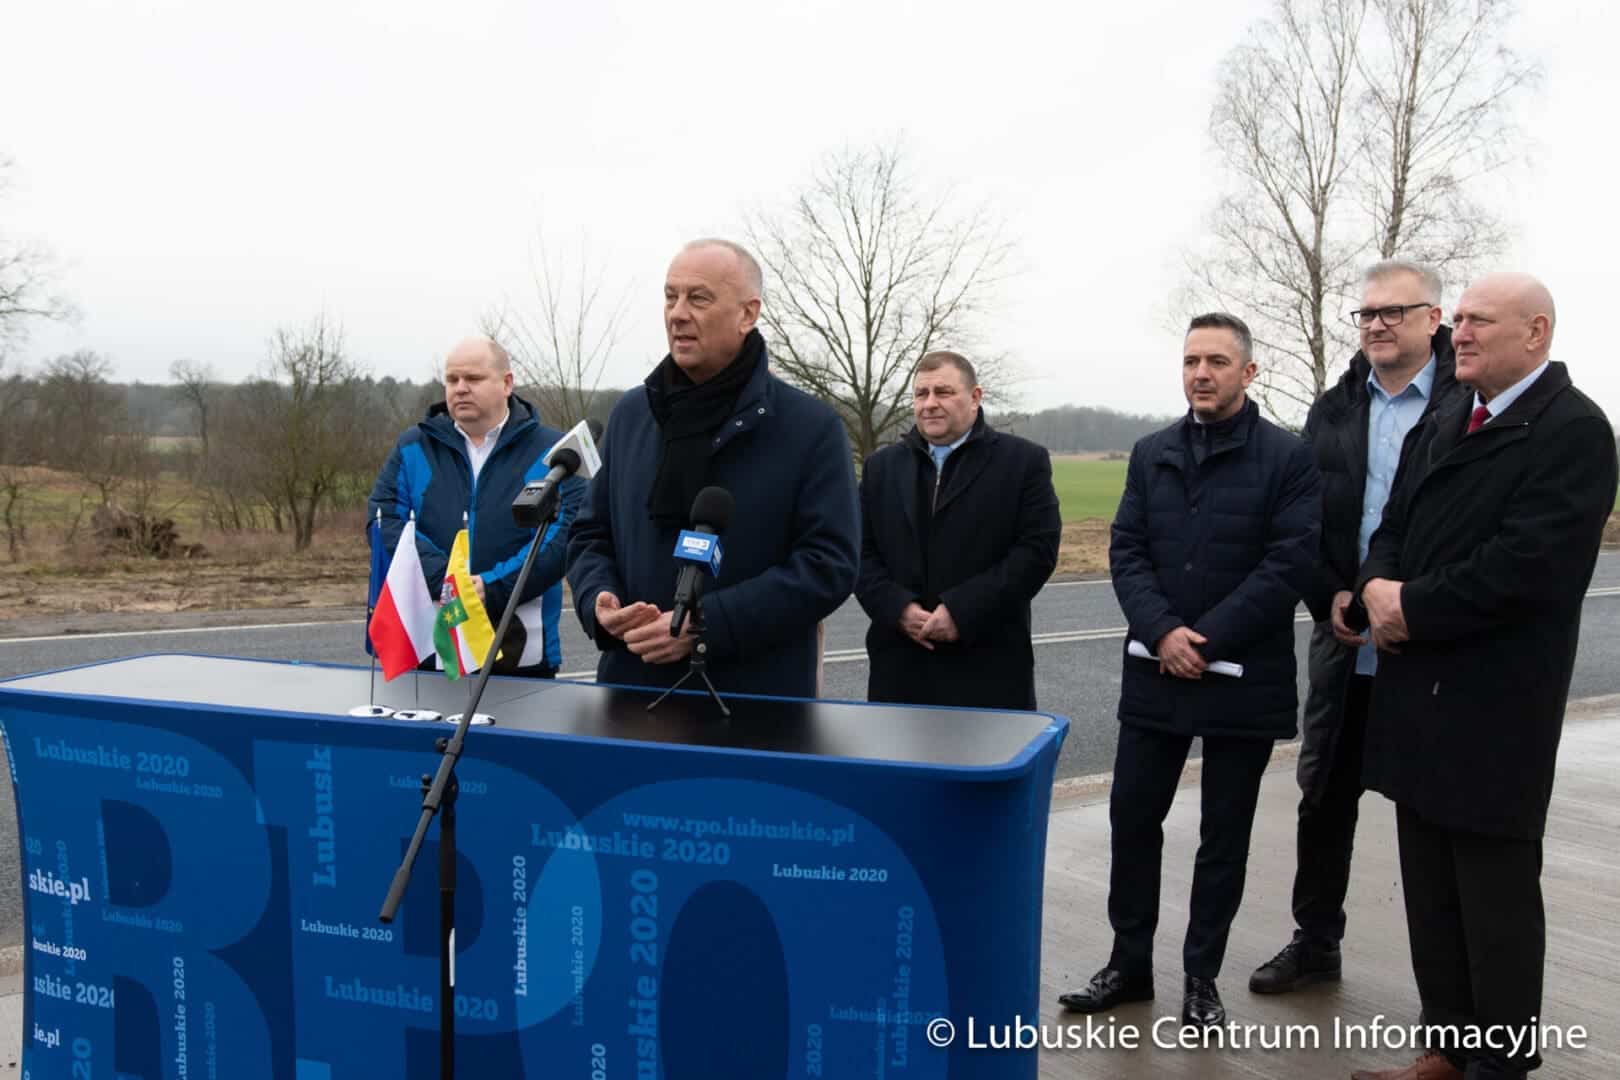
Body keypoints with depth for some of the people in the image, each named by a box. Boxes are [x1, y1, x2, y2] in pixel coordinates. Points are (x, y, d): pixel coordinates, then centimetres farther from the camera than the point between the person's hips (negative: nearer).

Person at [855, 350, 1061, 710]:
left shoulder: (1024, 461, 2)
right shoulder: (881, 467, 14)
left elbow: (1037, 549, -7)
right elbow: (861, 552, 9)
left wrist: (962, 611, -15)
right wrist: (898, 608, -10)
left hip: (989, 667, -3)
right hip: (900, 668, 3)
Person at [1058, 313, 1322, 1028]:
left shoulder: (1288, 457, -4)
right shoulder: (1151, 454, 8)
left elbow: (1291, 561, -12)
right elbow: (1126, 552, 3)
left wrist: (1207, 641, -16)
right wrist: (1162, 632, -13)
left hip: (1244, 678, -3)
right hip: (1155, 673, 4)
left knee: (1224, 834, 9)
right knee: (1132, 817, 7)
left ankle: (1202, 976, 23)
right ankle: (1130, 963, 23)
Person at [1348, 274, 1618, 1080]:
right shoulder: (1442, 424, 14)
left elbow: (1526, 565, -21)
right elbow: (1394, 528, 12)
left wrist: (1415, 609, -15)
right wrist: (1379, 586, -8)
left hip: (1496, 705, -8)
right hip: (1418, 691, 8)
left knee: (1497, 890, 4)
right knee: (1430, 886, 15)